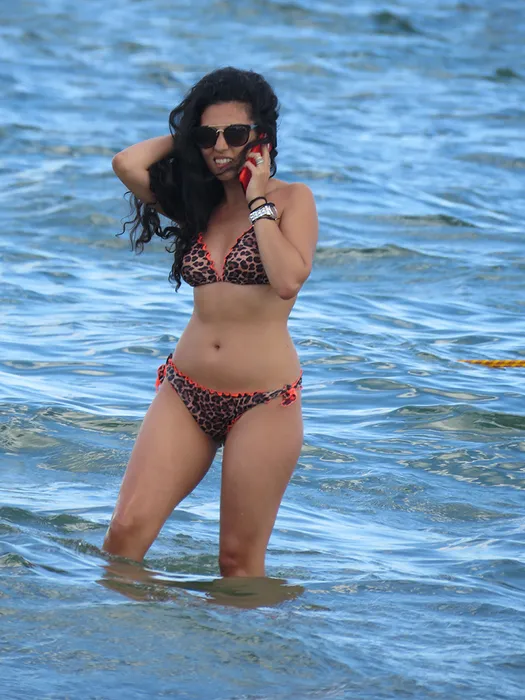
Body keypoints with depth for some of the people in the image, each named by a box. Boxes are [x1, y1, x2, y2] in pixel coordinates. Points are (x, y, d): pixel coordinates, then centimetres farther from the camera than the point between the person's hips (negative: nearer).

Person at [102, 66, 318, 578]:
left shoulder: (292, 199, 0)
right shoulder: (196, 200, 12)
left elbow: (289, 280, -18)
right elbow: (126, 164, -4)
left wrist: (257, 199, -11)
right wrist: (185, 137, 8)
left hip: (264, 401, -4)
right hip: (186, 392, 4)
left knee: (240, 558, 0)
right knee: (126, 532, -9)